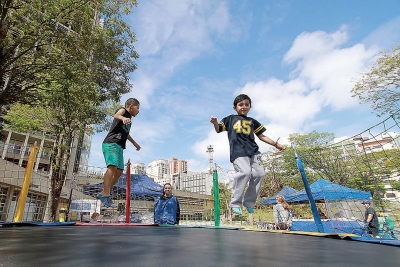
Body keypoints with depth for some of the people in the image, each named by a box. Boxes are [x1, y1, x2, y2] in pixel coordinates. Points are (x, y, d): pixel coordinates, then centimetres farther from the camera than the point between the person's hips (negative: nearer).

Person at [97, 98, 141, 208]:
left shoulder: (129, 120, 27)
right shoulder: (123, 110, 4)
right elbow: (116, 115, -22)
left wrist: (135, 143, 54)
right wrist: (123, 118, -45)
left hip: (119, 146, 9)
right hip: (111, 143, -9)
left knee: (119, 171, 4)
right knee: (112, 166, -24)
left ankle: (103, 193, 13)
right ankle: (106, 195, -26)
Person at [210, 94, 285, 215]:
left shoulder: (252, 121, 24)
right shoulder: (230, 119, 16)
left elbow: (261, 136, 27)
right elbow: (219, 129, 12)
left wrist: (275, 144, 21)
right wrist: (215, 123, -10)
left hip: (253, 151, 5)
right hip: (238, 151, -4)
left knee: (259, 173, -10)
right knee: (245, 172, -25)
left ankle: (249, 203, 8)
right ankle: (235, 203, -10)